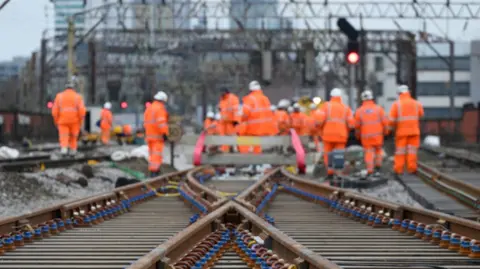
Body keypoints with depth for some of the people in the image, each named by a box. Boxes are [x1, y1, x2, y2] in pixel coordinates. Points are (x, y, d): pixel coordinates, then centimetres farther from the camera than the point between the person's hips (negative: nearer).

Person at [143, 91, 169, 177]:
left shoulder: (148, 108, 14)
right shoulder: (160, 108, -12)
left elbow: (145, 122, 19)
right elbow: (161, 122, -20)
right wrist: (164, 133, -18)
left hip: (149, 134, 8)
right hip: (158, 135, -8)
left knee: (152, 153, 16)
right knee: (157, 153, -9)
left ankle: (152, 169, 24)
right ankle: (154, 170, -17)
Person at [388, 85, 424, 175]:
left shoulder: (396, 104, -6)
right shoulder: (416, 103, 3)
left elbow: (392, 119, -10)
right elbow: (421, 114, 22)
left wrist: (390, 128, 6)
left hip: (401, 131, -1)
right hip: (414, 130, 1)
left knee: (400, 150, 3)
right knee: (412, 149, 3)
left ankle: (398, 169, 2)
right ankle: (411, 168, -2)